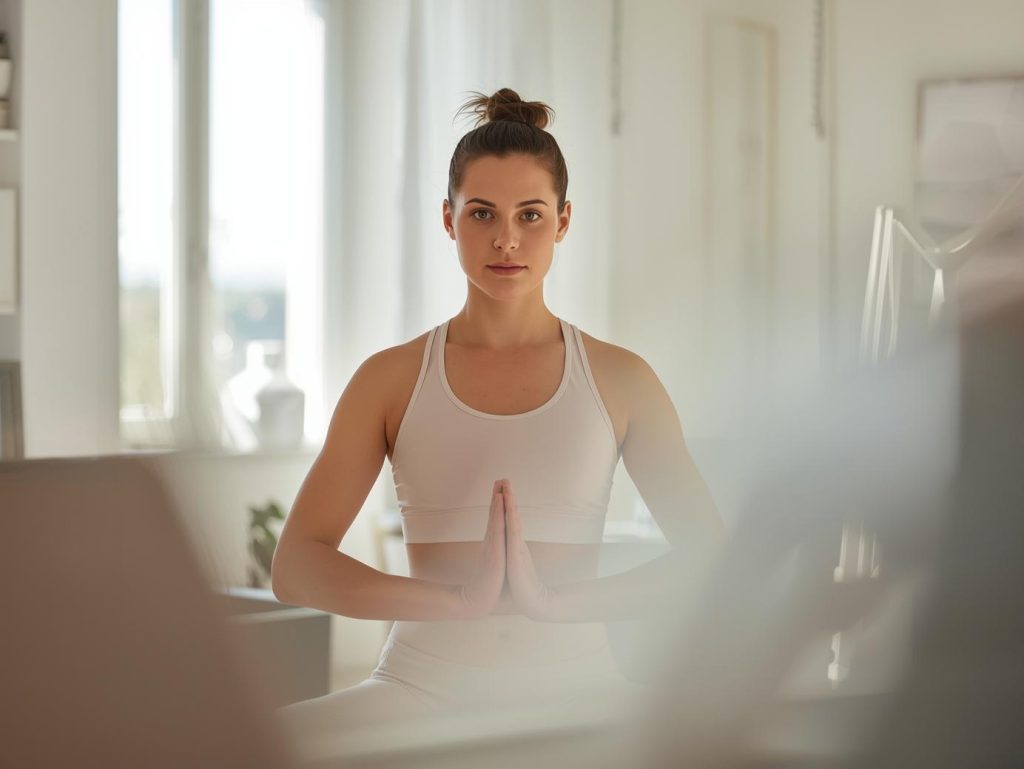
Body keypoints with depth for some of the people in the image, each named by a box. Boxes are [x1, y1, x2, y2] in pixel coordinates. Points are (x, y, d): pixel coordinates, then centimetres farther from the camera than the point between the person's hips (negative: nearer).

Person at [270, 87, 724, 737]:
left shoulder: (619, 380, 9)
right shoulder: (391, 379, 8)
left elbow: (710, 558, 1)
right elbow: (297, 567, 0)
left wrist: (555, 600, -15)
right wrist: (463, 599, -15)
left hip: (572, 689, 0)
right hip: (423, 688, 0)